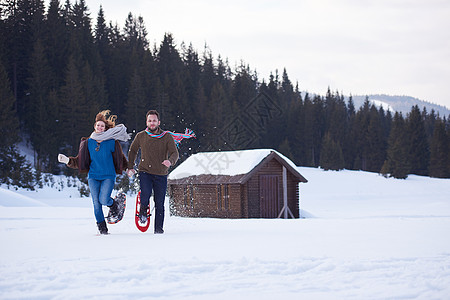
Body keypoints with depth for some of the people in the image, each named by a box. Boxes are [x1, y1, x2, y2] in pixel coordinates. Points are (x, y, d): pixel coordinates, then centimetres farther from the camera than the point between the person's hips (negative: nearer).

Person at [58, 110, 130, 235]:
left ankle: (114, 205, 17)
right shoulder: (88, 143, 5)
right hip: (93, 177, 2)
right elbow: (80, 161, 8)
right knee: (96, 203, -5)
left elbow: (121, 159, 11)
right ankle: (102, 227, 8)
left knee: (103, 199, -19)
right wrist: (68, 160, -5)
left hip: (108, 176, -2)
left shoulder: (112, 142, -2)